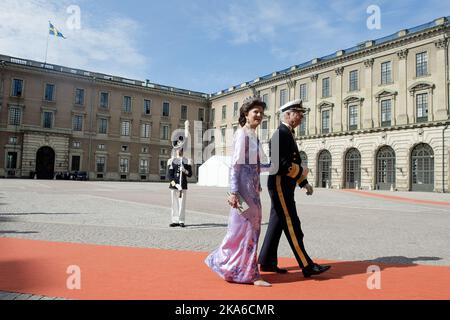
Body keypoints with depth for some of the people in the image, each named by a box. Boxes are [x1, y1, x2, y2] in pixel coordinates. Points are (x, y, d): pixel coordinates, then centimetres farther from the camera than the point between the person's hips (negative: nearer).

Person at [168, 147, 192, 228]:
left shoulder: (187, 161, 7)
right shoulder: (172, 161, 6)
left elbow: (190, 175, 5)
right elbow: (170, 174, 1)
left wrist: (184, 171, -15)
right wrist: (174, 183, -14)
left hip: (183, 186, 0)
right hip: (174, 185, 1)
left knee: (182, 203, -1)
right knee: (174, 203, 4)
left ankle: (181, 221, 6)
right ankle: (175, 221, 11)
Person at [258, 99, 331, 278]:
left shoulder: (288, 134, 19)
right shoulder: (281, 133, -13)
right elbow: (281, 163, -22)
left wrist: (304, 183, 15)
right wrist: (301, 174, -13)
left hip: (284, 186, 10)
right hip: (280, 185, -10)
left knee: (277, 223, 12)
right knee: (292, 226, -5)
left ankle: (266, 262, 19)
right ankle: (307, 267, 1)